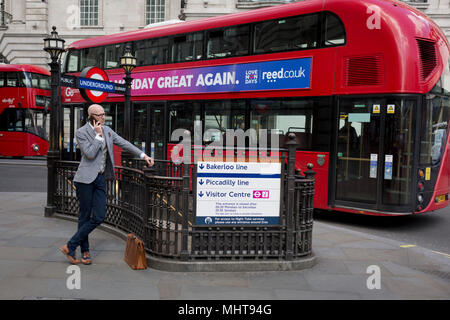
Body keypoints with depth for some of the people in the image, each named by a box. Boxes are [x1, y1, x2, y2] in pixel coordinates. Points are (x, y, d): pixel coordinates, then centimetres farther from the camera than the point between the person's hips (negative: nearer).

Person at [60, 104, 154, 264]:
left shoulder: (107, 130, 11)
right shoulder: (81, 132, -6)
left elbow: (124, 143, 15)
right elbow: (90, 154, -15)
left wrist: (143, 156, 11)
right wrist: (98, 135, -13)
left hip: (100, 178, 6)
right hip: (86, 179, -6)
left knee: (99, 217, -1)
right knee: (84, 217, 1)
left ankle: (70, 246, 10)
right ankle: (85, 251, 16)